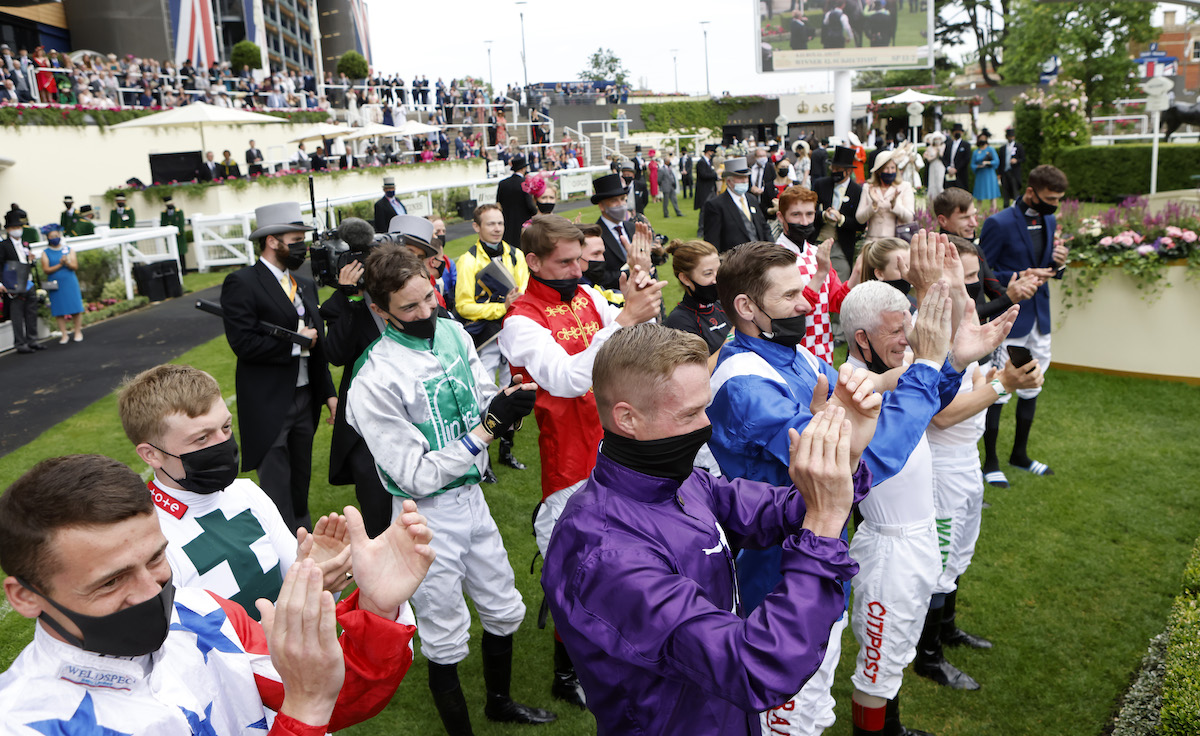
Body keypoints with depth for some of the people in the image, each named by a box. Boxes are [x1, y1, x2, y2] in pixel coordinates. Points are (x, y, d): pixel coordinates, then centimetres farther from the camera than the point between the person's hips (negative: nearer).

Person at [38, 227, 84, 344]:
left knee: (76, 310, -1)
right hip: (56, 285, 0)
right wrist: (59, 265, -15)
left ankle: (78, 332, 10)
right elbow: (46, 270, -4)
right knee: (59, 311, 1)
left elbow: (75, 267, -1)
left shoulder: (68, 249, 6)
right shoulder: (45, 253, 4)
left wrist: (68, 263, -21)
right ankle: (64, 335, 8)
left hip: (70, 283, 0)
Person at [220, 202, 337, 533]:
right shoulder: (241, 283, -10)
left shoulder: (305, 285, 13)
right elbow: (243, 343, -21)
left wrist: (328, 392, 11)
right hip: (268, 404, -7)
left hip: (305, 397, 7)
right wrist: (296, 342, -13)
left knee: (301, 478, 19)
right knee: (277, 490, -2)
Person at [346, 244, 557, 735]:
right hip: (429, 517, -6)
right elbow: (418, 477, -21)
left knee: (504, 611, 23)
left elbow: (487, 404, 4)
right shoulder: (375, 382, -23)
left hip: (472, 497, 7)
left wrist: (508, 406, -19)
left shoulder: (453, 332, -5)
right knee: (446, 642, 11)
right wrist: (488, 427, -25)